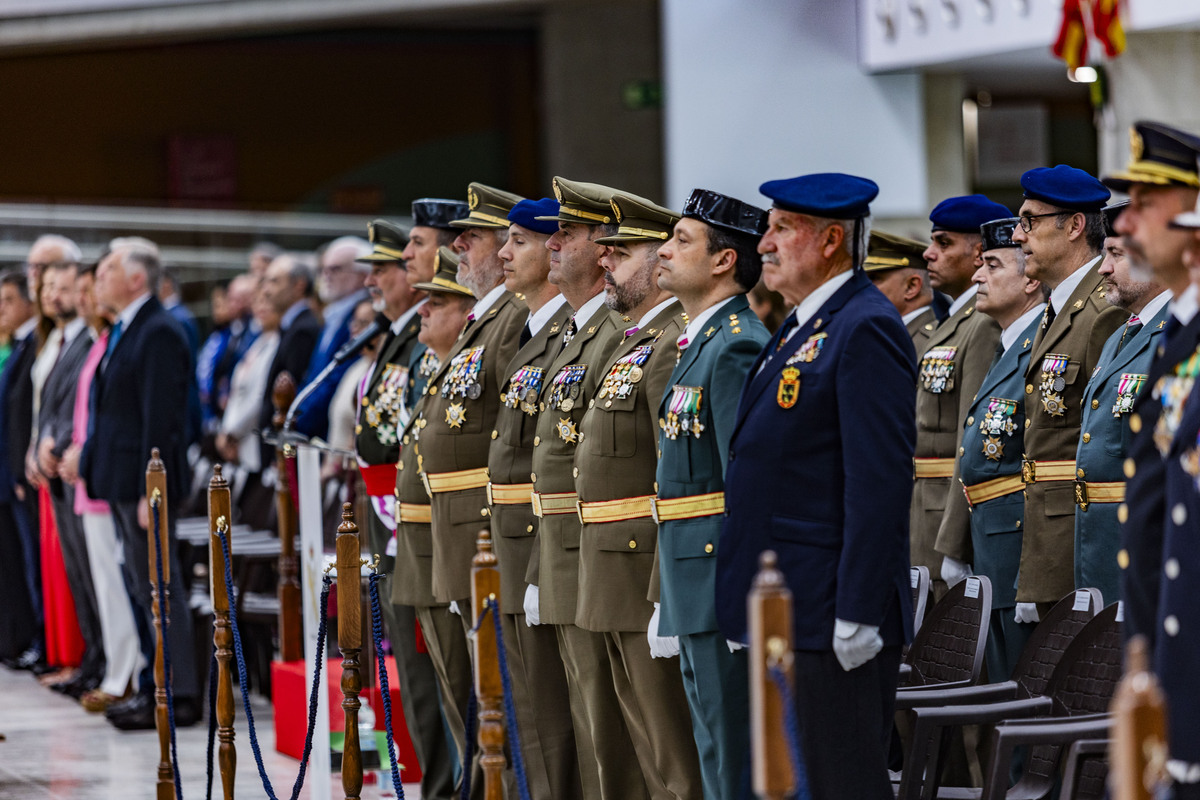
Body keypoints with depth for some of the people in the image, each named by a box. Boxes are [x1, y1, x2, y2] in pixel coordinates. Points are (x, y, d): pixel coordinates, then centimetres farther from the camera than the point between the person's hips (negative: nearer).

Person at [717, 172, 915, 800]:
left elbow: (880, 482, -20)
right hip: (787, 609, 10)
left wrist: (858, 613, -24)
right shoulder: (802, 328, 18)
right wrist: (750, 610, 20)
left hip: (832, 612, -10)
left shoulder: (865, 330, -14)